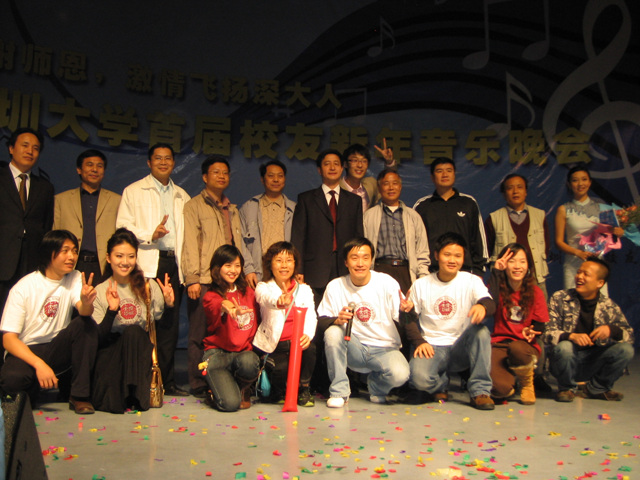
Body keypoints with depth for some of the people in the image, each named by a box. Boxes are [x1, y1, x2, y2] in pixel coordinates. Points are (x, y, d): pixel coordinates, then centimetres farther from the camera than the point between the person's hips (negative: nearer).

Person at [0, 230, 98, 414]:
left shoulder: (74, 278, 1)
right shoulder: (24, 288, -11)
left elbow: (85, 312, -18)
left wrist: (86, 302, -44)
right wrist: (39, 364, -29)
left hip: (57, 349, 4)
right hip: (26, 351, -3)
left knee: (87, 325, -25)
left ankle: (80, 395, -18)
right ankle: (32, 390, 1)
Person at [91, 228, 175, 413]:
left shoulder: (149, 287, 3)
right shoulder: (100, 292, 1)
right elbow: (97, 339, -7)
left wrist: (169, 305, -13)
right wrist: (112, 310, -22)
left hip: (141, 353, 2)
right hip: (110, 355, -1)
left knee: (133, 332, -30)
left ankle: (135, 396, -23)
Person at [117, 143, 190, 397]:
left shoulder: (182, 196, 21)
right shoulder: (133, 191, 10)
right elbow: (123, 226, 0)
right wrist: (151, 235, -16)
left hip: (174, 263, 4)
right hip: (147, 264, -3)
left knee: (171, 323, 3)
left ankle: (167, 380, 10)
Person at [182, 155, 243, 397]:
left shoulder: (232, 210, 23)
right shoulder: (194, 206, 6)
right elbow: (190, 244, -3)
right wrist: (192, 278, -11)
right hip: (204, 280, -5)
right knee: (200, 334, -2)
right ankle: (199, 385, 6)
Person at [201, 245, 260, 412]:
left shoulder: (248, 292, 15)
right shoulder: (211, 296, -2)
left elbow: (258, 322, 22)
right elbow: (214, 306, -27)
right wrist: (224, 305, -49)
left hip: (245, 351, 3)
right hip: (218, 353, -3)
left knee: (249, 362, -35)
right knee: (230, 404, -23)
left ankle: (244, 389, 0)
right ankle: (216, 391, 14)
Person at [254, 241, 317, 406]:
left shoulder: (304, 289, 8)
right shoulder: (263, 287, -1)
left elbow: (310, 316, -6)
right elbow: (265, 298, -28)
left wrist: (307, 334, -30)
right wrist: (279, 301, -53)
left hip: (297, 342, 2)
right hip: (273, 345, -2)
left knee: (310, 348, -30)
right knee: (281, 368, -30)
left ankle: (304, 389, -3)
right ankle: (278, 392, 10)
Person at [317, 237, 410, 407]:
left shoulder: (387, 283, -7)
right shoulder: (335, 287, -3)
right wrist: (337, 320, -27)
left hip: (385, 349, -1)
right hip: (354, 350, 1)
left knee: (400, 374, -31)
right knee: (332, 332, -28)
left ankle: (376, 386, 7)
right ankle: (339, 391, -10)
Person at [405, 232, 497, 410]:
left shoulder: (472, 281, 3)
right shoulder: (421, 285, 6)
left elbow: (490, 304, -15)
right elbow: (411, 318, 8)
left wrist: (482, 306, -41)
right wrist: (419, 342, -10)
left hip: (461, 348, 1)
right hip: (431, 347, 0)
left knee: (481, 331, -31)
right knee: (419, 376, -31)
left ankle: (480, 390, -18)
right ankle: (441, 386, 7)